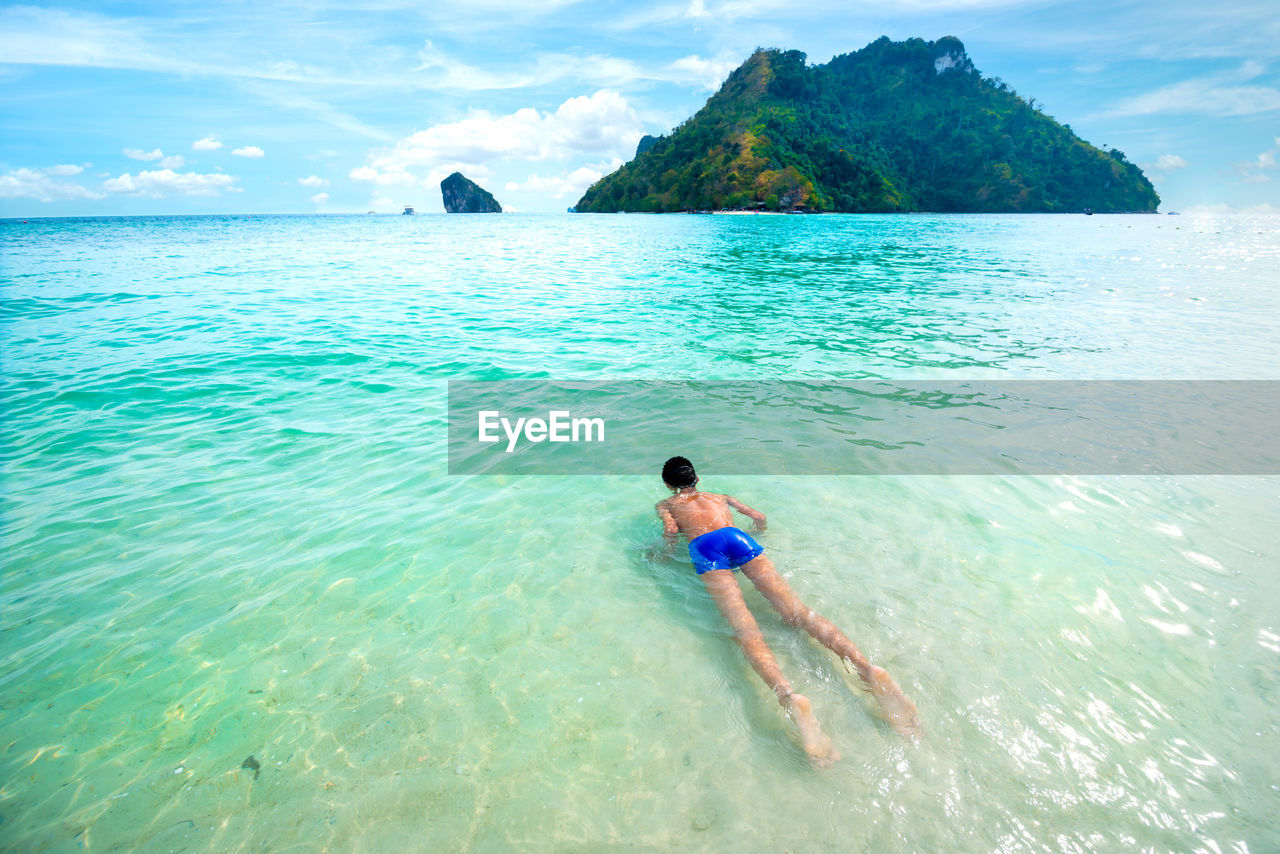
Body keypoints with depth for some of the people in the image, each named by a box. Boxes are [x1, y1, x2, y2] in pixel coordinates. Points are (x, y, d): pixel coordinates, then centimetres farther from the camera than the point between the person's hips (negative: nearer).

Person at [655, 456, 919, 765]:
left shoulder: (666, 504, 29)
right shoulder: (719, 497, 38)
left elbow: (670, 532, 7)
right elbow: (759, 517, 28)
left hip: (705, 547, -3)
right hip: (739, 538, 3)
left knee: (743, 626, -21)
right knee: (797, 609, -10)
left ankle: (789, 696, -46)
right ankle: (868, 668, -30)